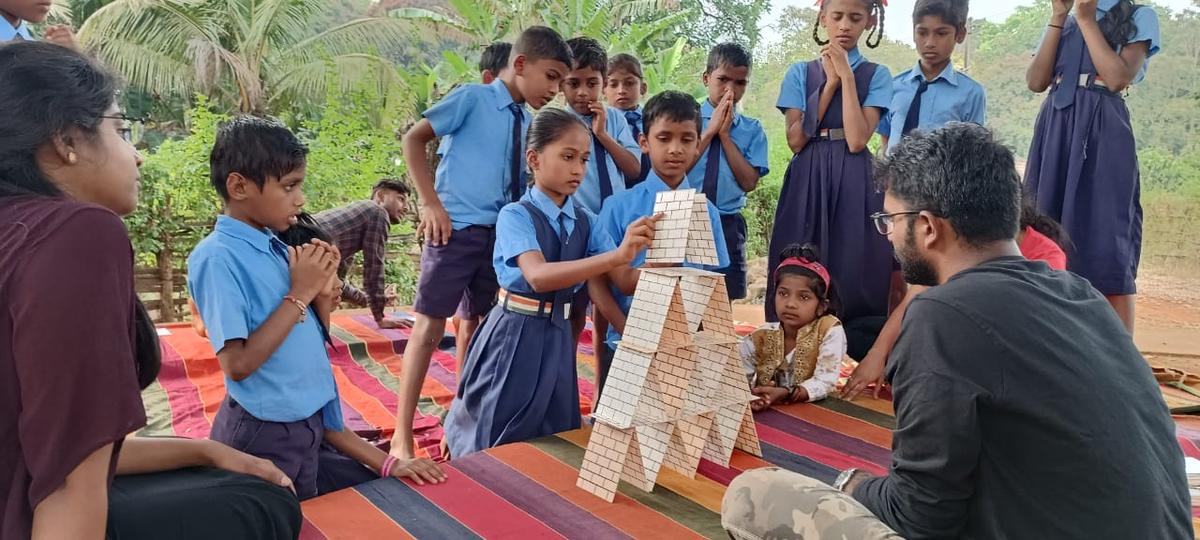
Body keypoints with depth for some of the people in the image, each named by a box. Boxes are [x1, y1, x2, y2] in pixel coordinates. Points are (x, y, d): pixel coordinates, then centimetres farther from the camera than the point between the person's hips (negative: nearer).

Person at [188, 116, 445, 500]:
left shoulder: (278, 248, 5)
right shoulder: (217, 258, -18)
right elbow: (238, 364, -24)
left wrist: (322, 293, -7)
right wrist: (299, 294, -19)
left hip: (311, 429, 8)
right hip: (267, 440, -8)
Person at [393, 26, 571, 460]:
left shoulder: (526, 122, 11)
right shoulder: (472, 98, -5)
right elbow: (413, 138, -4)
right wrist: (430, 202, -11)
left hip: (501, 234, 6)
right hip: (456, 229, -6)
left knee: (476, 325, 15)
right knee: (430, 325, -5)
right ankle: (402, 434, 2)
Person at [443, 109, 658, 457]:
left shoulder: (586, 221, 3)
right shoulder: (515, 216, -15)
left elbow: (626, 280, -4)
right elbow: (539, 276, -33)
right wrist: (617, 255, -42)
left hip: (558, 338, 5)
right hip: (515, 337, -5)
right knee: (498, 447, 7)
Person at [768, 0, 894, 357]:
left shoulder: (876, 75, 5)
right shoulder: (800, 72, 9)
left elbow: (857, 140, -10)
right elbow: (795, 140, -3)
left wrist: (847, 76, -9)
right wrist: (830, 82, -4)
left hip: (854, 186, -1)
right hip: (806, 183, 1)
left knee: (853, 278, -3)